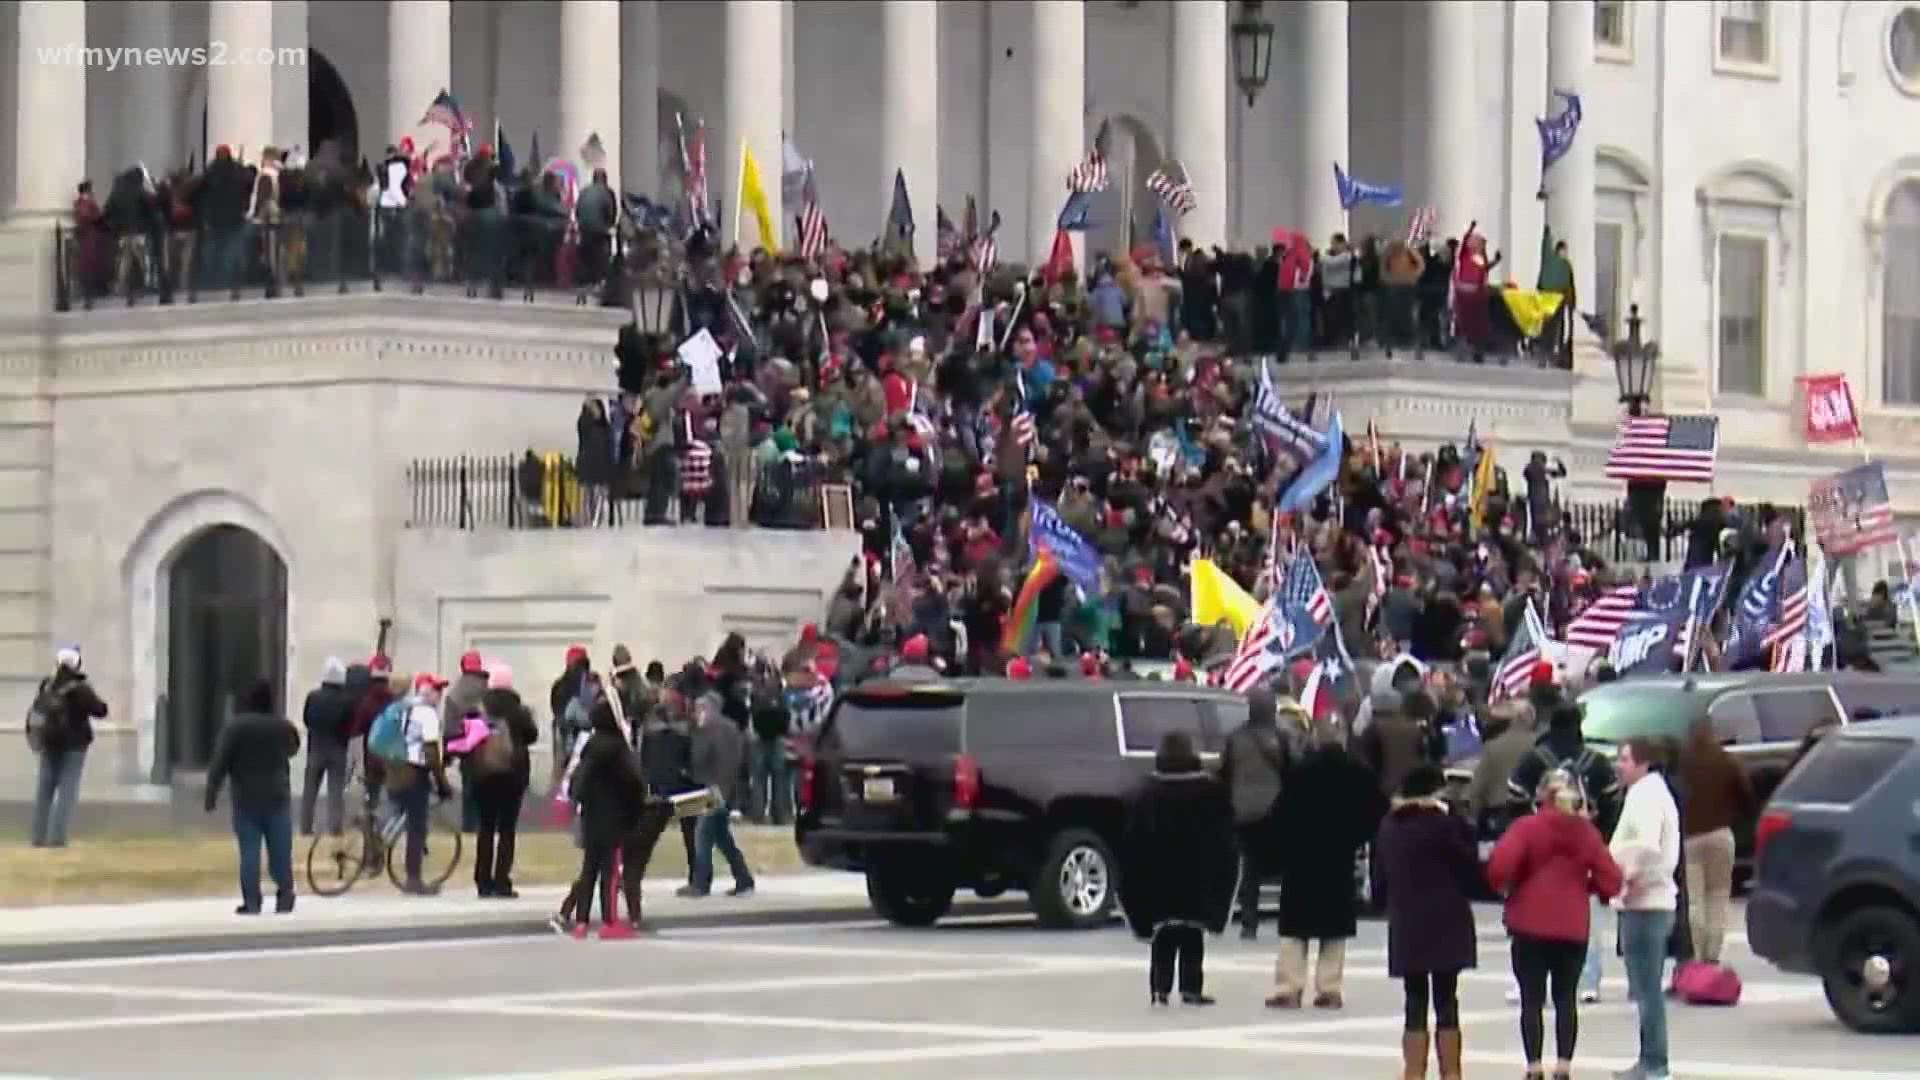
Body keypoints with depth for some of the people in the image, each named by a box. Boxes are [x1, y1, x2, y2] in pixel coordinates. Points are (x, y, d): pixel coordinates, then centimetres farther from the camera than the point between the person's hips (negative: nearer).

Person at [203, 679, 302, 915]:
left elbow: (219, 762, -12)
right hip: (277, 797, 2)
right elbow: (293, 749, 22)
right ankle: (284, 895, 13)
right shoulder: (284, 726, 0)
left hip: (246, 799, -2)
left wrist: (212, 794, -8)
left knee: (249, 852, -1)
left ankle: (251, 902, -4)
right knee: (280, 850, 10)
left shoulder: (235, 727, -9)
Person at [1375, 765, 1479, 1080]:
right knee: (1446, 1003, 1)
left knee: (1415, 1005, 8)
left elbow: (1383, 873, 10)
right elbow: (1469, 867, -8)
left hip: (1404, 924, 4)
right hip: (1446, 924, -4)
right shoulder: (1444, 823, -11)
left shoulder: (1389, 826, 7)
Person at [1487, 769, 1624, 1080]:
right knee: (1566, 998, 10)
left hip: (1531, 925, -3)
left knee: (1532, 999, 3)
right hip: (1574, 927, 3)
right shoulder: (1587, 831, 3)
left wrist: (1505, 887, 2)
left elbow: (1499, 867, -19)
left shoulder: (1527, 827, -7)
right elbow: (1610, 880, 0)